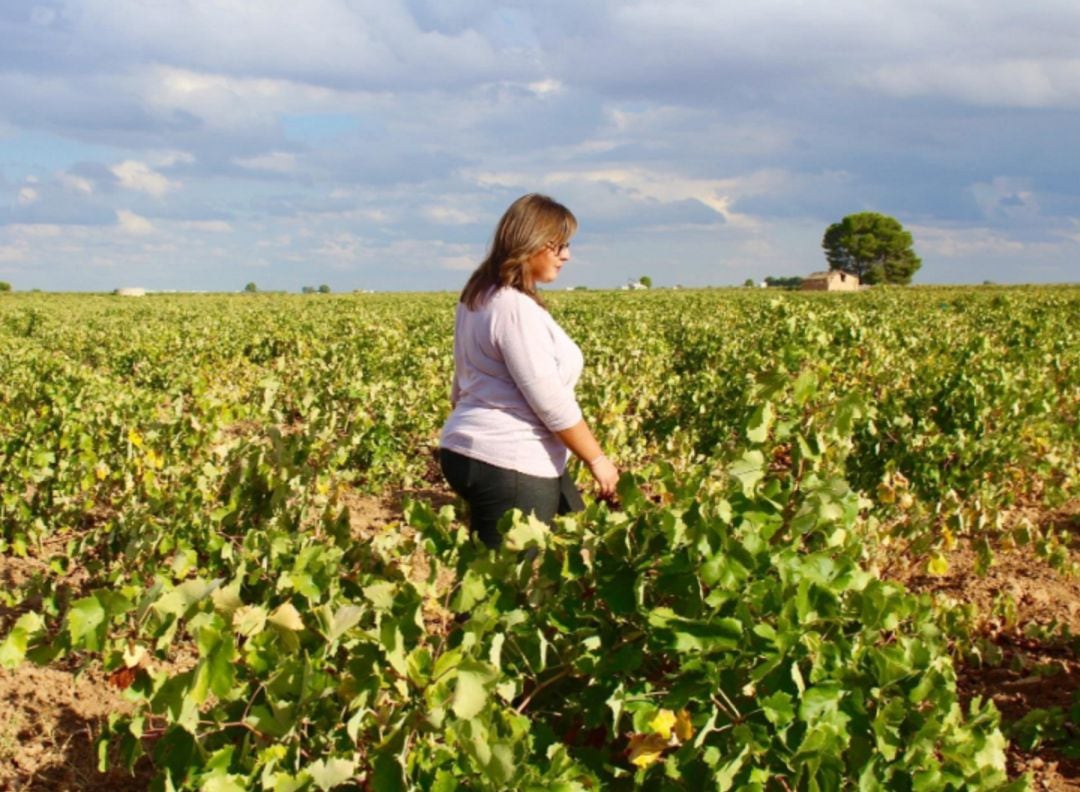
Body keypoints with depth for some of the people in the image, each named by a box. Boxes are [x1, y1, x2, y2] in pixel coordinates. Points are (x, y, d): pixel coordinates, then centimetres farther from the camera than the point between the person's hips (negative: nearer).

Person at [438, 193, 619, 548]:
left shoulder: (478, 297, 12)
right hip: (508, 465, -10)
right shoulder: (515, 308, -19)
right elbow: (551, 402, -19)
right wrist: (597, 459, -10)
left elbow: (461, 388, 20)